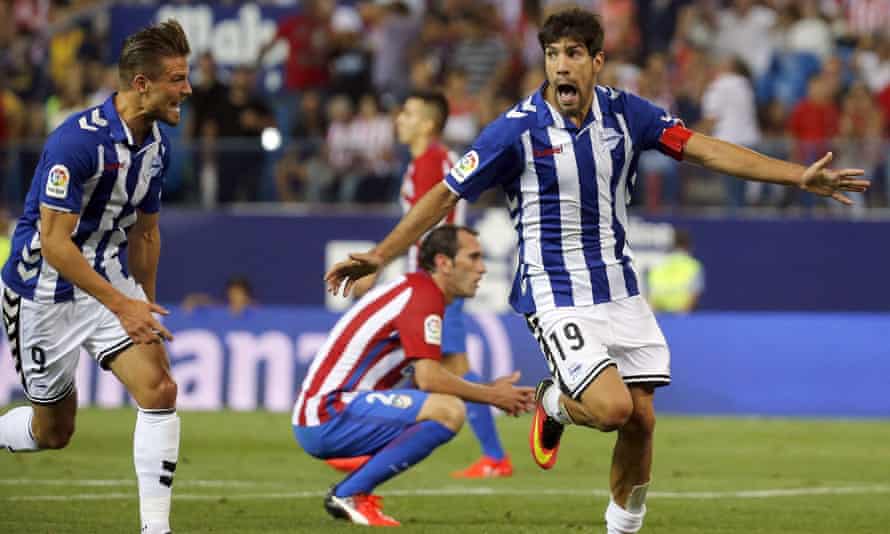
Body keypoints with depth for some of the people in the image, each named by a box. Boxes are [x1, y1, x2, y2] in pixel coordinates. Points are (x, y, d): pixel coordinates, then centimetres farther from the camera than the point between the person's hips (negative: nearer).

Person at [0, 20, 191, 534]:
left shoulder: (158, 144, 0)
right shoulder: (78, 140, -26)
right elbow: (53, 243, -26)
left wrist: (147, 308, 21)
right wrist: (122, 305, -29)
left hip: (111, 281, 6)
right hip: (45, 293, -6)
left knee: (160, 390, -14)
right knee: (52, 430, 5)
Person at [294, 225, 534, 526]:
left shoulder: (415, 290, 18)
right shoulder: (423, 295, -13)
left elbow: (423, 378, 18)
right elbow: (429, 378, -21)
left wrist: (491, 391, 11)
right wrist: (491, 396, -6)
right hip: (329, 415, -11)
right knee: (449, 411, -23)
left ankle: (348, 493, 10)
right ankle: (349, 494, -15)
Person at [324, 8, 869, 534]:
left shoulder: (624, 112, -1)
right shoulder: (517, 129, -12)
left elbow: (707, 149, -4)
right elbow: (447, 194, -6)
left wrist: (799, 175, -11)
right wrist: (380, 255, -12)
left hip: (620, 289, 5)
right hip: (557, 297, -4)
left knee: (640, 421, 2)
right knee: (612, 407, -21)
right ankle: (553, 404, 15)